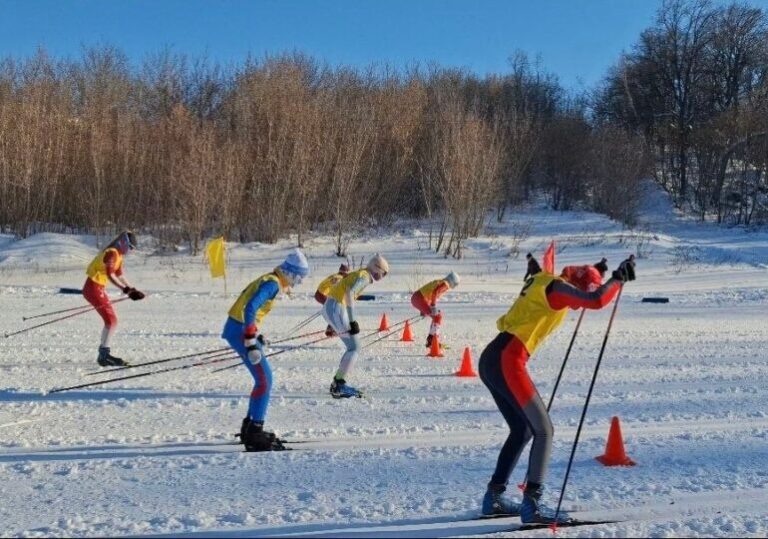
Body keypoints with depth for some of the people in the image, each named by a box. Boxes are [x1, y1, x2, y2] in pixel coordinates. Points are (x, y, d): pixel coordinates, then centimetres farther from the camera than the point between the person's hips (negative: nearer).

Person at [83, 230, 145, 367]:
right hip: (93, 288, -10)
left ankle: (103, 353, 18)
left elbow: (119, 275, 23)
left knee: (112, 321, 12)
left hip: (99, 289, 10)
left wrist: (131, 289, 14)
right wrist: (126, 289, -35)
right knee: (111, 320, -13)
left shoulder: (118, 255, 15)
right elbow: (110, 275, -29)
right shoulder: (112, 253, -17)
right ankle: (104, 354, -15)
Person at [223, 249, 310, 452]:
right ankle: (254, 432, -9)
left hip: (237, 328, 10)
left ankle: (250, 426, 22)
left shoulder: (269, 280, 15)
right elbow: (250, 309, -27)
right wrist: (251, 343, -29)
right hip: (240, 331, -10)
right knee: (265, 380, -9)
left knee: (263, 378, 16)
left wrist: (256, 334, 25)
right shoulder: (273, 283, -15)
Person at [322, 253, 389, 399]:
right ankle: (339, 386, -9)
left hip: (329, 308, 9)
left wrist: (332, 324, 28)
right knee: (354, 347, -6)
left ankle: (337, 383, 15)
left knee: (353, 347, 14)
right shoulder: (364, 276, -8)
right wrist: (352, 321, -25)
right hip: (336, 310, -9)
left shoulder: (358, 274, 21)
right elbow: (349, 293, -25)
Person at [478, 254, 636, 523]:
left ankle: (494, 496, 23)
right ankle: (532, 505, -9)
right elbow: (596, 300, -20)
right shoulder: (555, 286, -6)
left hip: (492, 360, 10)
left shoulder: (544, 283, 21)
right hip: (507, 362, -10)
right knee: (543, 430, -5)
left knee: (522, 430, 20)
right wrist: (618, 278, -4)